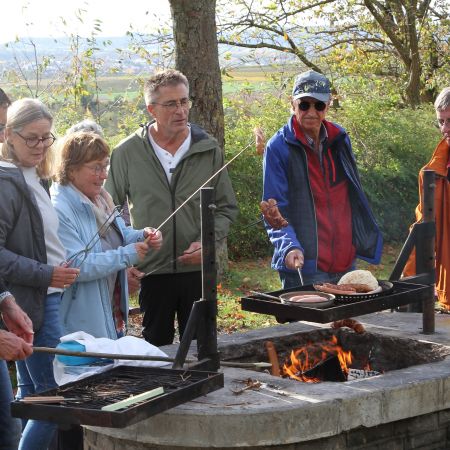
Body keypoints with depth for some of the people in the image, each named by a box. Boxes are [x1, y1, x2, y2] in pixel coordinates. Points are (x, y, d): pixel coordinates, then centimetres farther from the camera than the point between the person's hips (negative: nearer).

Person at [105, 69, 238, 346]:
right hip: (152, 270, -1)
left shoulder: (209, 149, 2)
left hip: (199, 269, 1)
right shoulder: (127, 153, -1)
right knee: (156, 349, 10)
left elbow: (226, 208, 8)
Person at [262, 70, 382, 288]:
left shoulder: (340, 139, 8)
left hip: (345, 262, 5)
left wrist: (364, 240, 15)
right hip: (303, 265, -5)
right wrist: (289, 247, -27)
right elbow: (275, 211, -11)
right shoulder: (279, 147, -9)